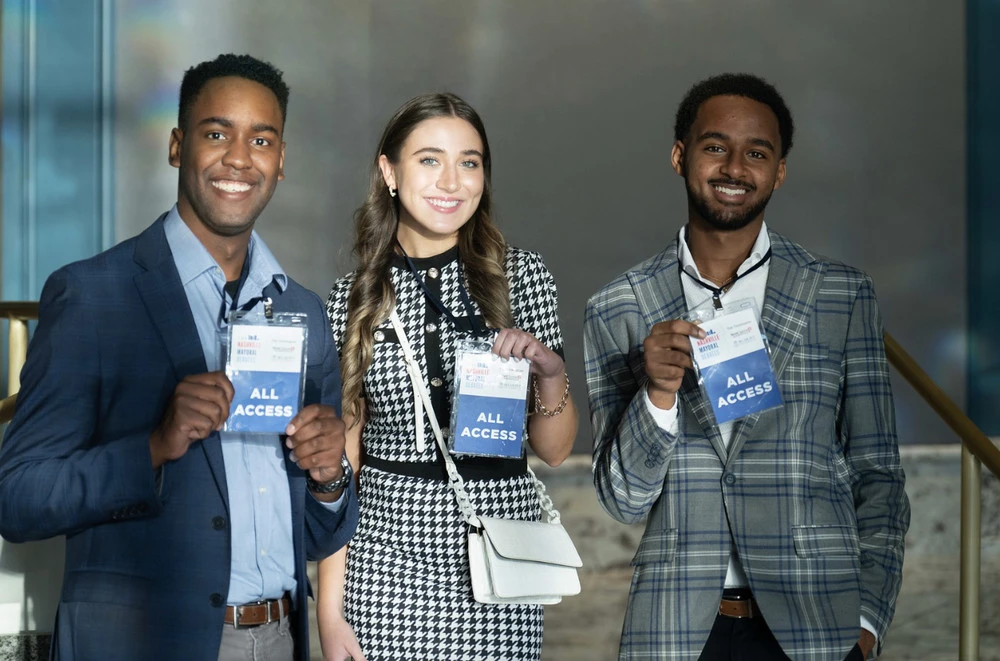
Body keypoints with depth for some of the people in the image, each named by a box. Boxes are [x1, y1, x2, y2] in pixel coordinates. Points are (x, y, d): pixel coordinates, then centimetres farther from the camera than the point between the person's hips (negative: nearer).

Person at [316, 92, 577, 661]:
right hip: (387, 555, 0)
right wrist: (330, 609, -2)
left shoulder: (521, 276, 0)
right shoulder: (354, 299, 2)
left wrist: (551, 373, -16)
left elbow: (555, 451, 4)